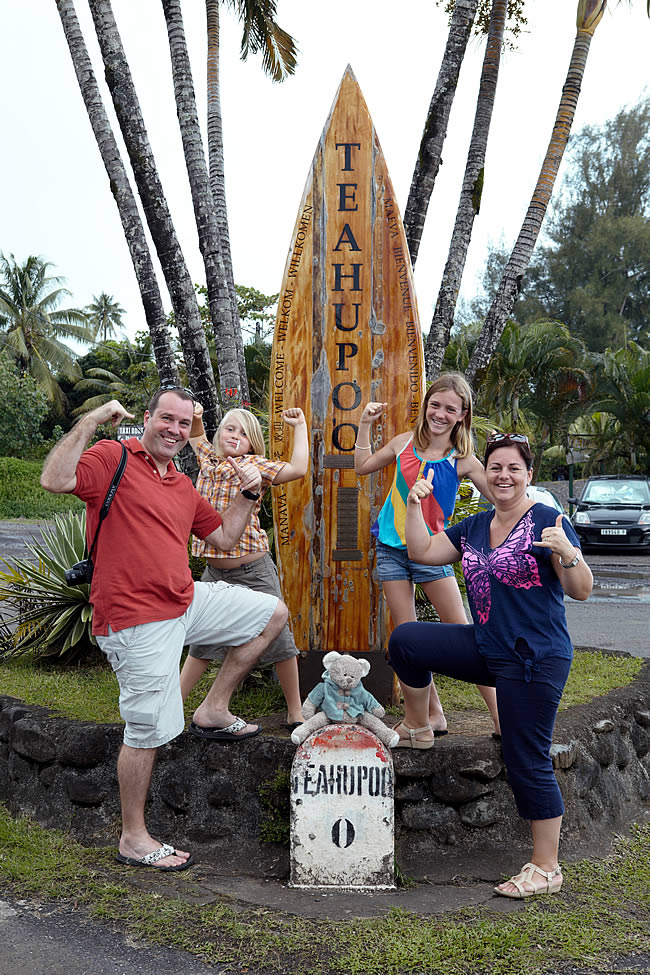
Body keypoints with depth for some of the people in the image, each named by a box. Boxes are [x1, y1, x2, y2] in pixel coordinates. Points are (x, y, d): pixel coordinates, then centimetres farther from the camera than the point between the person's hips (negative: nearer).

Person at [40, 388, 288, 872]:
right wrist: (91, 421, -24)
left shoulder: (183, 486, 17)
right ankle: (134, 838, 15)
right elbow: (55, 480, -25)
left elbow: (224, 537, 21)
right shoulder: (112, 457, -7)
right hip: (137, 619, -8)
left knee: (273, 613, 13)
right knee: (149, 731, -3)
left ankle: (213, 709, 17)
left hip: (187, 600, 8)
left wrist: (248, 495, 9)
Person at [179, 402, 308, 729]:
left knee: (278, 639, 2)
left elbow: (297, 469, -18)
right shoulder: (209, 459, 8)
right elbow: (196, 435, 27)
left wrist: (300, 426, -9)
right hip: (215, 571, 4)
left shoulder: (253, 465, -6)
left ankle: (295, 713, 14)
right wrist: (194, 415, 7)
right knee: (201, 642, 14)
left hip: (254, 571, -4)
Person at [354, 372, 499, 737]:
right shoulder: (405, 442, 4)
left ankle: (501, 717, 2)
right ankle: (434, 716, 16)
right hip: (392, 549, 3)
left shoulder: (462, 460, -5)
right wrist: (366, 424, 13)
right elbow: (363, 466, 18)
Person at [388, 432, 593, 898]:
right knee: (405, 640, 2)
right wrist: (415, 507, 2)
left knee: (528, 763, -1)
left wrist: (567, 553, -34)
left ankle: (547, 868, 16)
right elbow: (422, 552, 12)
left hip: (535, 660, -7)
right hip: (486, 648, 7)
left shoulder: (548, 521, -12)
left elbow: (582, 591, -16)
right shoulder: (475, 526, 9)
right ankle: (418, 728, 22)